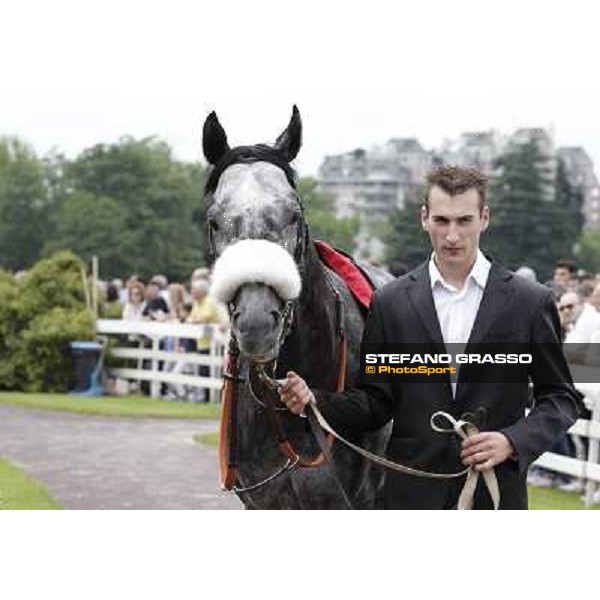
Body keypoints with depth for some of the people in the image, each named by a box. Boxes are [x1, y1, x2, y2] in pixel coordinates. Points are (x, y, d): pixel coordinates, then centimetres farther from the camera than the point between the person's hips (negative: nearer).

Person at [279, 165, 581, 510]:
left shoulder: (530, 302, 0)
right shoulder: (390, 303, 3)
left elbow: (561, 397, 4)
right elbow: (376, 401, 5)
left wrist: (513, 441, -13)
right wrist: (316, 401, -13)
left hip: (495, 493, -1)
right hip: (413, 496, 1)